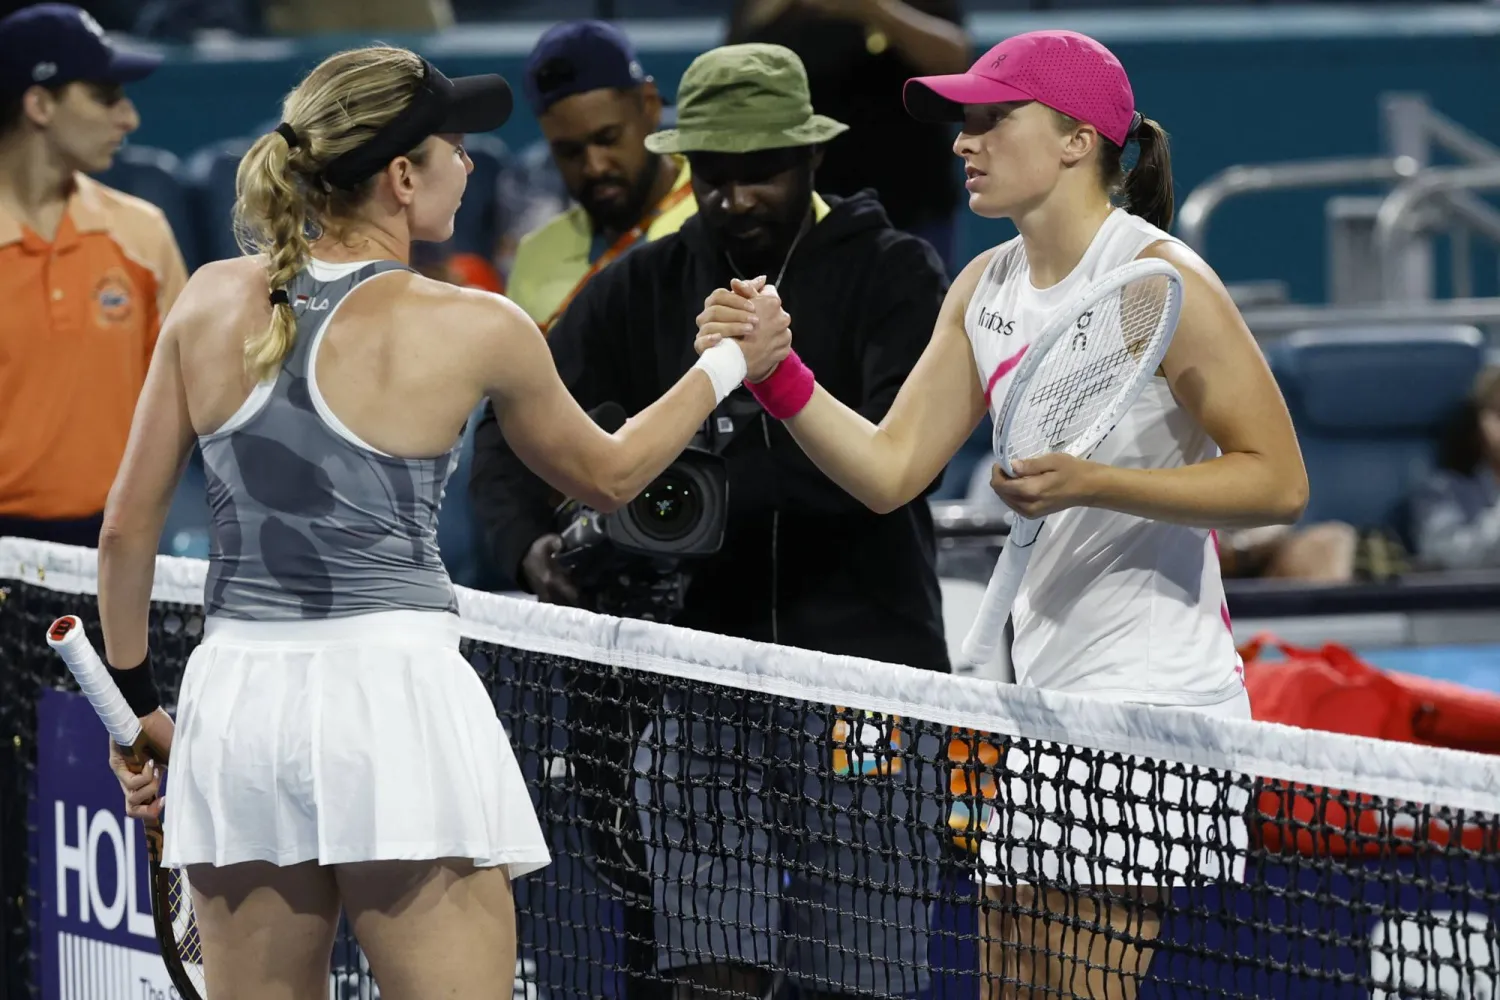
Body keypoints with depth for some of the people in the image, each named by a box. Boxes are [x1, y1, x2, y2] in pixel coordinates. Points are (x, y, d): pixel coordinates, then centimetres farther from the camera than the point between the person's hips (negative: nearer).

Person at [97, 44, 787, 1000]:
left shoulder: (212, 302, 6)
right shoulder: (472, 329, -4)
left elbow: (129, 526, 9)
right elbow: (608, 474, 14)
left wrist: (136, 700, 21)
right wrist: (729, 364, 27)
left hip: (235, 702, 5)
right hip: (394, 691, -4)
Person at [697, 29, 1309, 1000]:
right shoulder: (986, 290, 10)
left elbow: (1278, 481, -14)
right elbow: (889, 470, 9)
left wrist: (1092, 484, -23)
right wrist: (778, 371, -5)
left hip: (1146, 700, -8)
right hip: (1038, 692, 8)